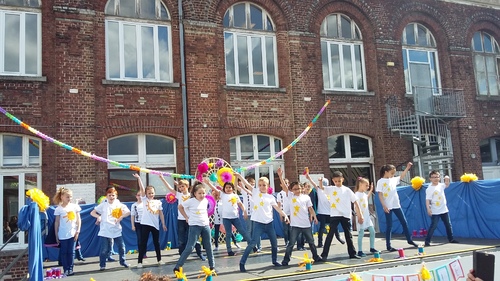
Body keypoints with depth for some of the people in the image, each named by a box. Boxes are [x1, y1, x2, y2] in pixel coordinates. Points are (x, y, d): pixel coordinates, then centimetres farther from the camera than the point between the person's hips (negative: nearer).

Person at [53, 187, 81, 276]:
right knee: (64, 252, 5)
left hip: (72, 233, 1)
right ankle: (66, 270, 11)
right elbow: (56, 222, 2)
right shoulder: (58, 209, -3)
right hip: (62, 235, -1)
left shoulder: (75, 206, 0)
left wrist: (78, 231, -2)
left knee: (71, 252, 5)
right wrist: (56, 235, 2)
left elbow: (78, 220, 4)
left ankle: (70, 269, 12)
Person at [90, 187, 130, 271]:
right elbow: (92, 212, 1)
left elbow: (128, 212, -4)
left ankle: (123, 261, 27)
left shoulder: (119, 205, 3)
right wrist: (98, 217, -17)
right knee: (104, 249, -1)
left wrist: (121, 217, -18)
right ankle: (102, 265, 13)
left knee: (121, 247, 8)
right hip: (105, 231, -2)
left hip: (116, 230, 2)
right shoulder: (103, 205, -1)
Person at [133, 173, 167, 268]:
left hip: (155, 225, 3)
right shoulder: (144, 200, 2)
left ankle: (159, 259, 23)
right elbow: (142, 189, -10)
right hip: (145, 224, -2)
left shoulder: (158, 202, 8)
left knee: (156, 243, 12)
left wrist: (163, 224, 6)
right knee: (143, 243, -2)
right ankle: (139, 261, 2)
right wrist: (138, 178, -22)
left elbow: (161, 213, 10)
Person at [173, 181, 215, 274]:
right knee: (189, 247, -10)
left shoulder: (205, 201, 5)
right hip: (194, 226, -5)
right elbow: (180, 207, 1)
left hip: (206, 225, 5)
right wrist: (186, 217, 0)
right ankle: (177, 267, -3)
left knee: (208, 247, 12)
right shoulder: (191, 201, -11)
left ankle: (212, 266, 25)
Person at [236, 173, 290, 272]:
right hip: (258, 223, -4)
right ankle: (242, 262, -4)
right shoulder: (256, 192, 3)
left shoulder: (271, 197, 8)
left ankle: (274, 260, 32)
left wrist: (284, 215, -3)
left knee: (274, 243, 11)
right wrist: (239, 176, -13)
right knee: (253, 243, -11)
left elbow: (277, 208, 9)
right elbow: (246, 184, -5)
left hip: (269, 223, 4)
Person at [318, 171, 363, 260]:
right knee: (330, 234, -3)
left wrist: (360, 215, 3)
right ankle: (324, 254, -1)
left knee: (348, 235, 12)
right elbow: (321, 187, -13)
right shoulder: (331, 189, 3)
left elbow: (355, 202, 5)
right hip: (334, 215, -1)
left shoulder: (347, 190, 4)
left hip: (346, 215, 1)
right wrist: (320, 182, -35)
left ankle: (352, 253, 24)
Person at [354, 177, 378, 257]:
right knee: (361, 234, -4)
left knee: (372, 232, 10)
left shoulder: (364, 193, 12)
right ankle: (360, 251, 3)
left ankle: (372, 248, 24)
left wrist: (371, 190, 30)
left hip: (367, 217, 8)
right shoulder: (357, 194, -14)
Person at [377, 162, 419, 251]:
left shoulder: (393, 180, 10)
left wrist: (407, 167, 15)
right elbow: (380, 195, -10)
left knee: (404, 222, 12)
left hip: (396, 205, 6)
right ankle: (388, 246, 6)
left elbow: (401, 176, 25)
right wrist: (384, 206, -17)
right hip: (388, 207, -6)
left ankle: (409, 240, 28)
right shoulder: (381, 181, -6)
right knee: (389, 226, -1)